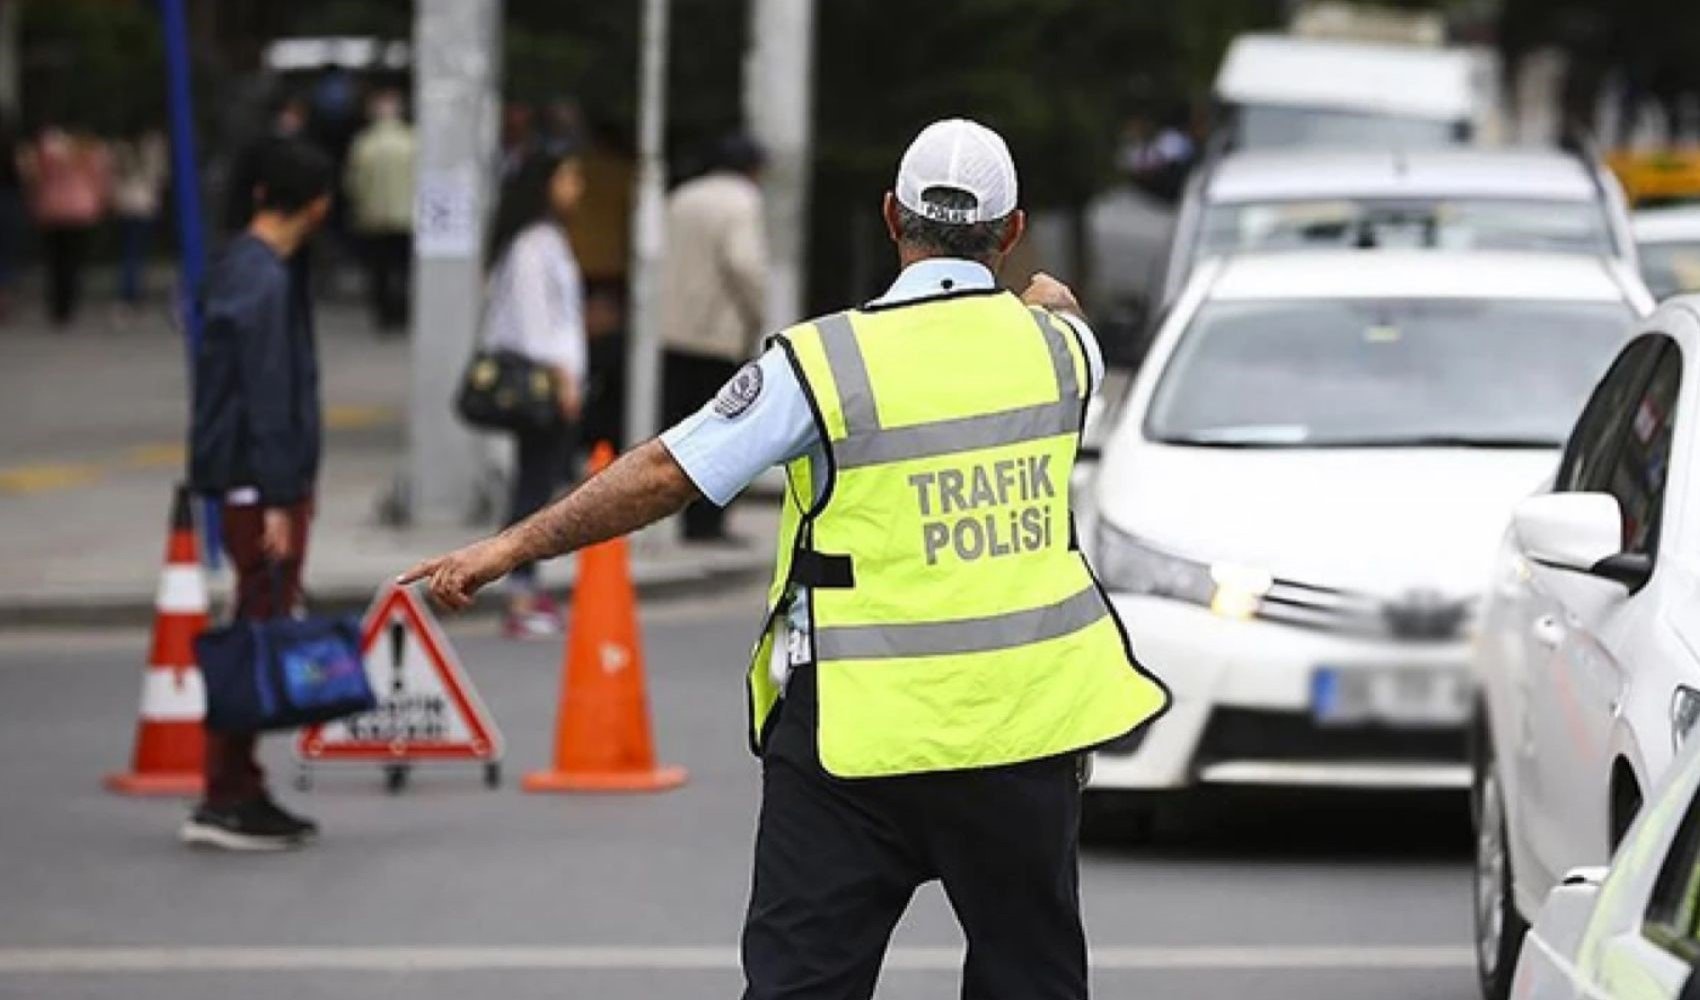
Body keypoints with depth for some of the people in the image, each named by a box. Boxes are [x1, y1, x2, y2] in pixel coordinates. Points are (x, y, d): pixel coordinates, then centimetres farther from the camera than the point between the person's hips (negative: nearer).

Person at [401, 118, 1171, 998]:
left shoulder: (826, 362, -10)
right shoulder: (1055, 343, 2)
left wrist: (509, 548, -2)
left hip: (860, 739, -3)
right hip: (1024, 726, 3)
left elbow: (665, 475, -10)